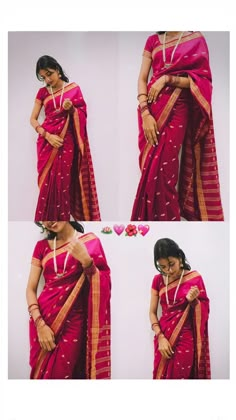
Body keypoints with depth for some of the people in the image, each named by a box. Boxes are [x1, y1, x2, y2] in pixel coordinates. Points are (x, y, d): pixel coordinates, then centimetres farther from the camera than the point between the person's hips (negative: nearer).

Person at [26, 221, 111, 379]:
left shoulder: (90, 241, 0)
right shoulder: (42, 246, 6)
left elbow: (102, 286, -4)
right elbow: (31, 288, 2)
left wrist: (86, 260, -19)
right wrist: (39, 324, -11)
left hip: (73, 322, -2)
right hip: (43, 319, 2)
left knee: (61, 375, 0)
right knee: (44, 375, 9)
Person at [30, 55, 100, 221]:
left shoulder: (74, 88, 4)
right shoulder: (43, 92, 8)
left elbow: (82, 115, 6)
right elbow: (33, 119, 5)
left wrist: (71, 108, -16)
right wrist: (47, 135, -11)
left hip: (66, 141, -1)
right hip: (47, 142, 2)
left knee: (62, 183, -2)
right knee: (47, 184, -1)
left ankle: (61, 219, 4)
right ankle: (45, 220, 7)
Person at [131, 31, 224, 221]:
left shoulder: (196, 39, 4)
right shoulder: (153, 40, 11)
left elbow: (200, 79, -4)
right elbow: (142, 79, 3)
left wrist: (167, 79, -14)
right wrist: (145, 113, -11)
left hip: (176, 110, -3)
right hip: (152, 109, 3)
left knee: (163, 170, -7)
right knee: (150, 169, 4)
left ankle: (166, 217, 6)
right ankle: (149, 217, 16)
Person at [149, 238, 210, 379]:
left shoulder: (194, 278, -6)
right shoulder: (158, 280, 3)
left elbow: (204, 312, -1)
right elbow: (152, 312, 4)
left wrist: (193, 301, -21)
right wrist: (160, 337, -10)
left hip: (185, 340, -3)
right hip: (163, 339, 3)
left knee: (180, 377, 2)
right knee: (162, 376, 10)